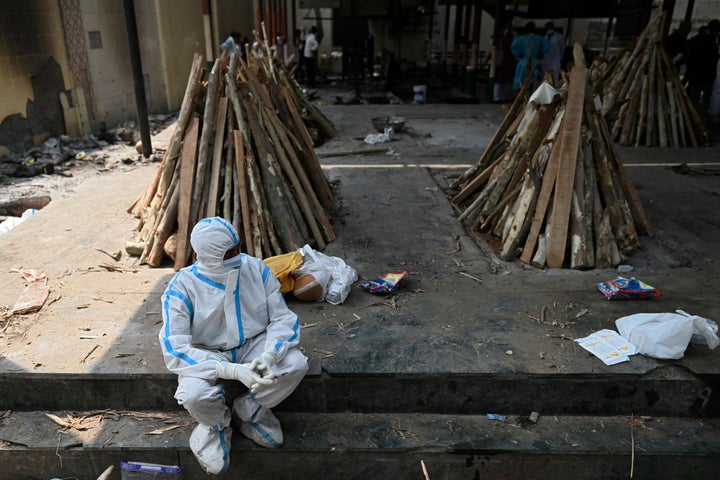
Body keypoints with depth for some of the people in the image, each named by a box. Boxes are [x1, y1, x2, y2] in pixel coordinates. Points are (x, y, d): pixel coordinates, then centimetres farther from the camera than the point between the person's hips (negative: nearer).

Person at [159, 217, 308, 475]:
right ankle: (217, 424, 7)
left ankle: (247, 410, 5)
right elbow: (175, 349, -27)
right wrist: (232, 370, -37)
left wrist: (269, 355, -32)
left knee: (296, 363, -24)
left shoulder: (256, 268, -15)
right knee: (194, 395, -33)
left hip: (252, 345, 3)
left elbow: (283, 318, -11)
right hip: (207, 354, -2)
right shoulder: (182, 287, -22)